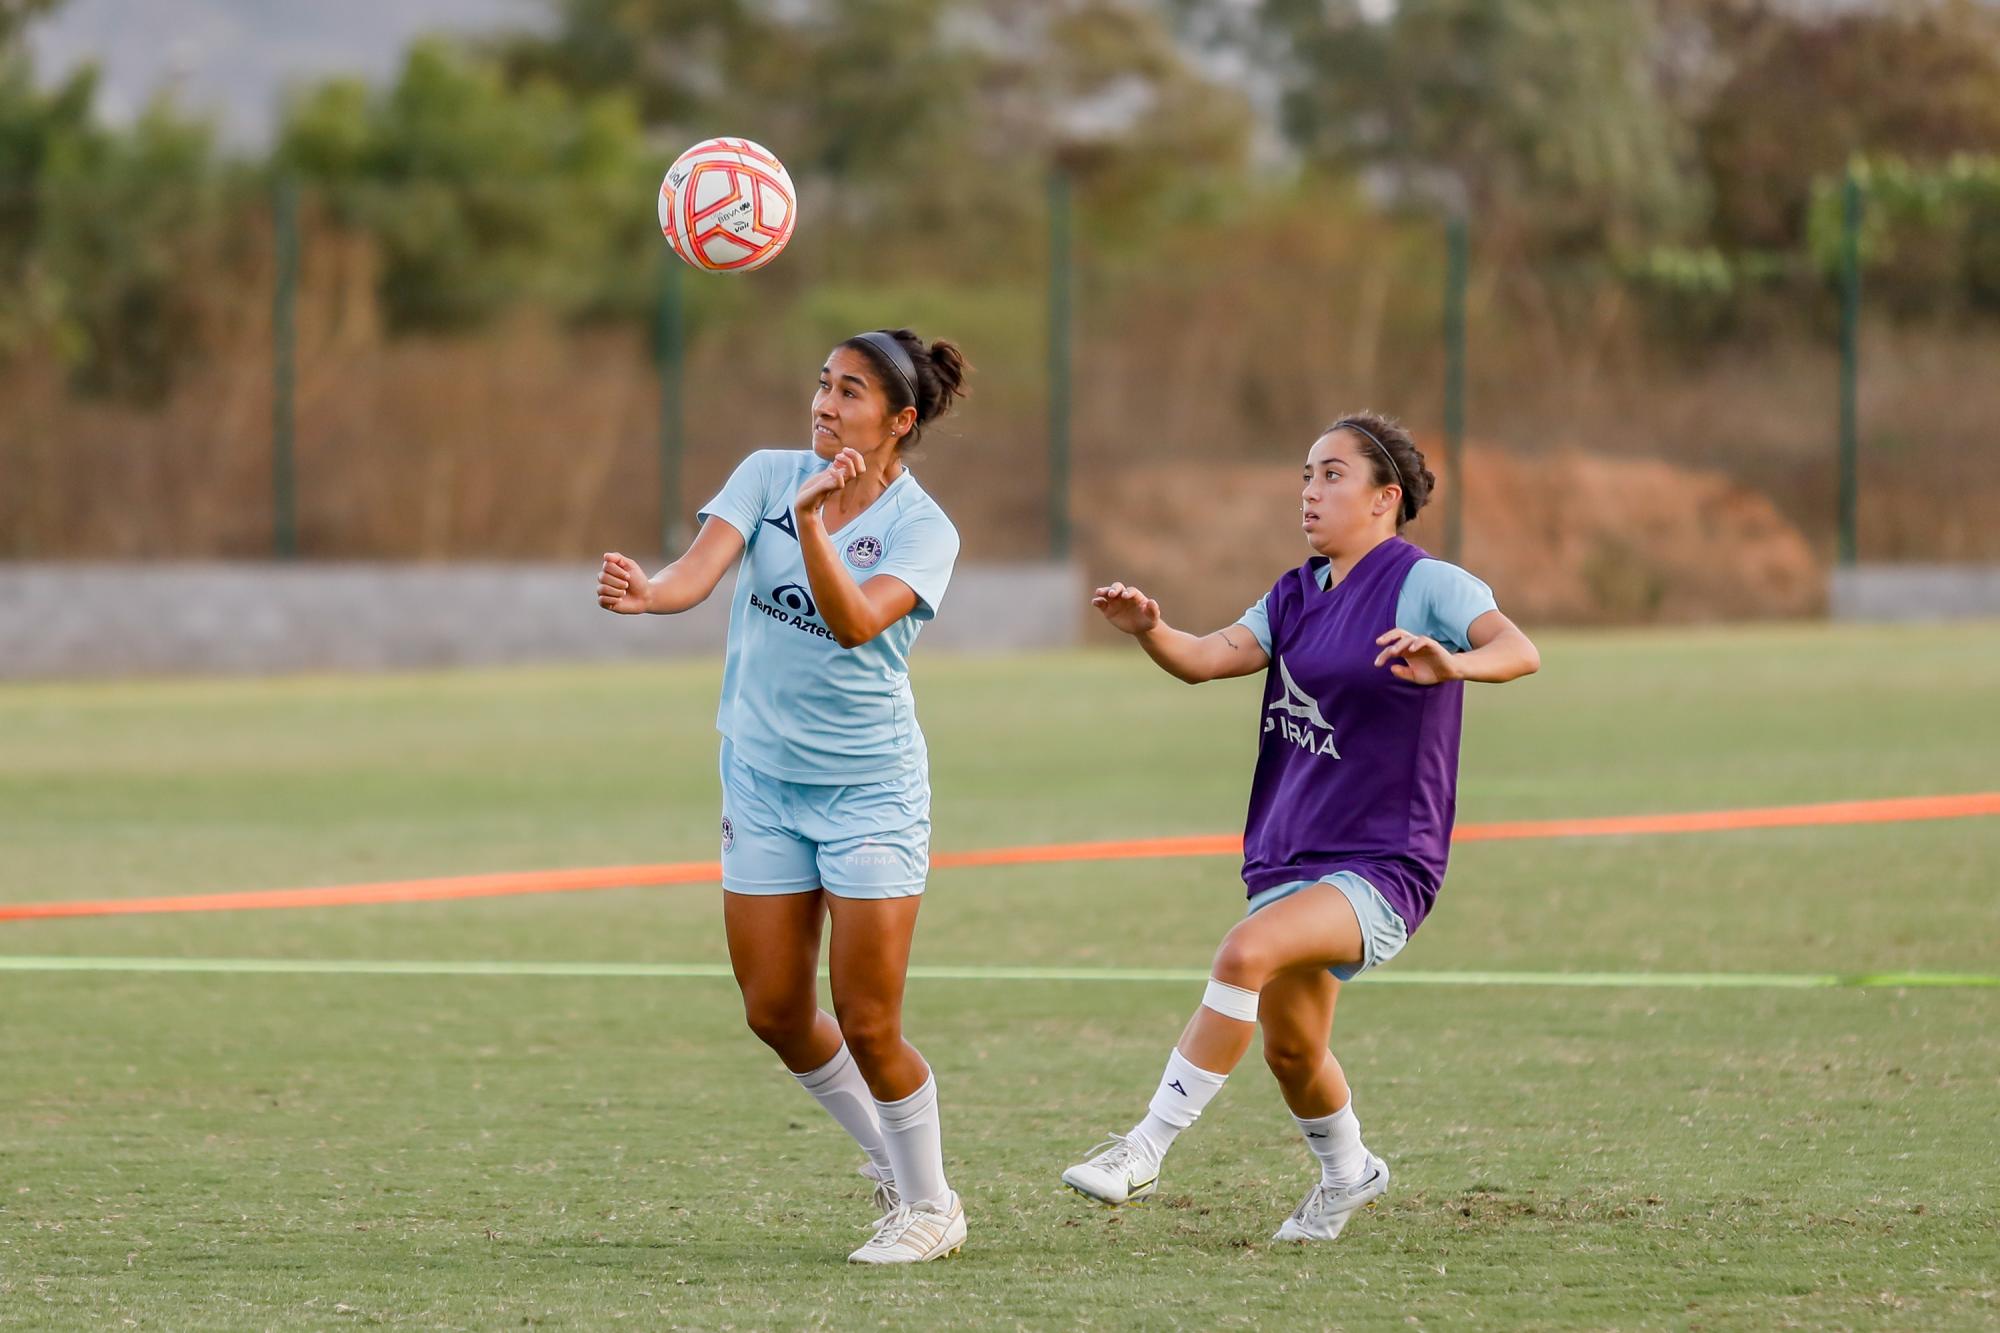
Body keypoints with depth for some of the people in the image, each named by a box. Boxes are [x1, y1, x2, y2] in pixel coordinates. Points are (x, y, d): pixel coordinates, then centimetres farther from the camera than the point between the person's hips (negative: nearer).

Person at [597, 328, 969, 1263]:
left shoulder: (922, 529, -12)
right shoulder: (769, 475, -2)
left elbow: (856, 623, -30)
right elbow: (700, 570, -18)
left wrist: (813, 520, -44)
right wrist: (645, 592, -40)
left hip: (870, 789, -4)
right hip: (762, 781, 4)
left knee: (867, 1025, -5)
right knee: (776, 1013, 6)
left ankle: (929, 1204, 16)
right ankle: (886, 1156, 31)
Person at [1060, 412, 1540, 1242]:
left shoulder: (1426, 585, -9)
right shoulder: (1298, 597, 13)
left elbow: (1519, 651, -25)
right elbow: (1209, 658, 1)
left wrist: (1454, 664, -47)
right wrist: (1148, 631, -21)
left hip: (1382, 868, -8)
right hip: (1290, 855, 8)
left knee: (1248, 950, -31)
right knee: (1290, 1049, 15)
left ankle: (1146, 1150, -30)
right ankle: (1347, 1174, 45)